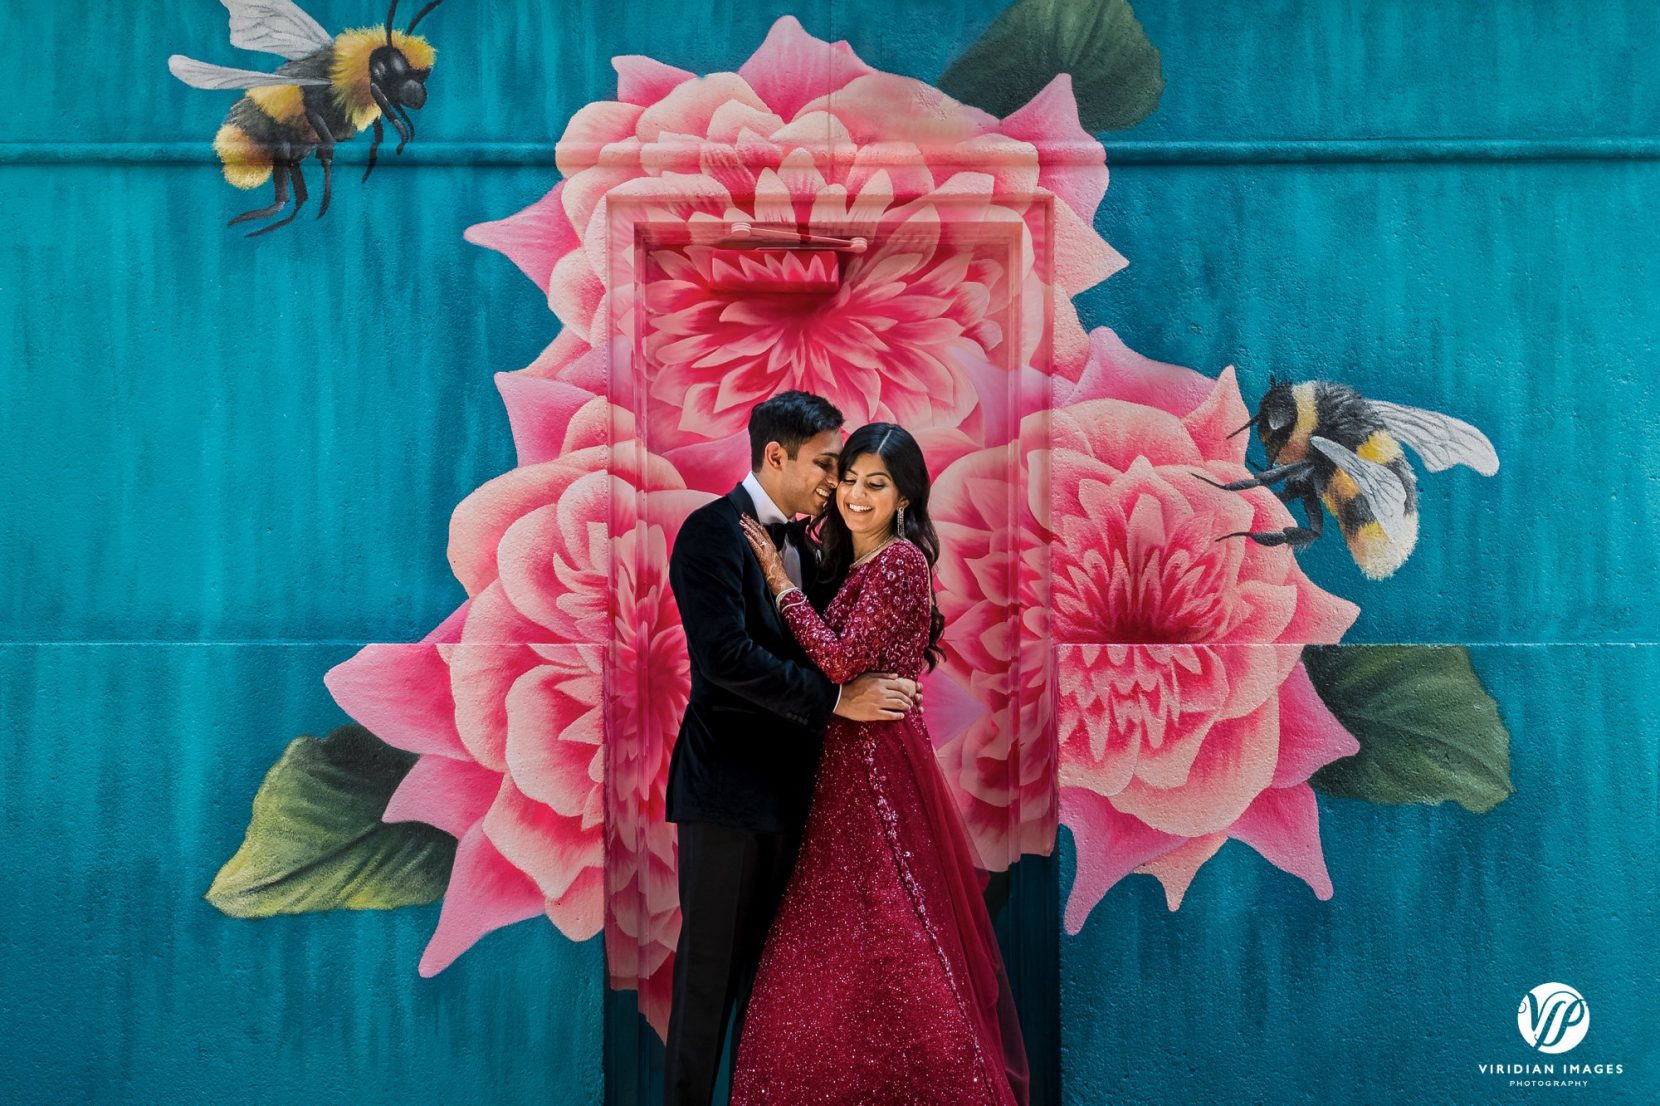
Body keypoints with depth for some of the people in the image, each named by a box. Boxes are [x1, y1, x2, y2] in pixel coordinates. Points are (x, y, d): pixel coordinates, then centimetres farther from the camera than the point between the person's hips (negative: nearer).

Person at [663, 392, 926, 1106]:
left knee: (769, 965, 16)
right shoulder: (713, 531, -12)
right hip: (729, 786, -8)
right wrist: (835, 698, -20)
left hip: (786, 789, 8)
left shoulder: (800, 543, 13)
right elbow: (725, 654, -23)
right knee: (711, 968, 4)